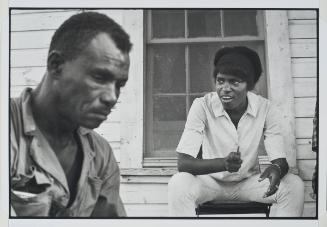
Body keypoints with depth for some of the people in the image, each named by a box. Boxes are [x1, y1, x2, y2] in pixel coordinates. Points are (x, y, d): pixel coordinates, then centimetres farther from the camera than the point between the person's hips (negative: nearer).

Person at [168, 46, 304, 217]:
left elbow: (280, 160, -13)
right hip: (211, 182, -1)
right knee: (178, 184, -33)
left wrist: (276, 169, -40)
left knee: (294, 186, -24)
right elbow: (183, 162, -23)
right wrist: (223, 163, -42)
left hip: (249, 182, 2)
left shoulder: (266, 109, -12)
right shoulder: (202, 106, -17)